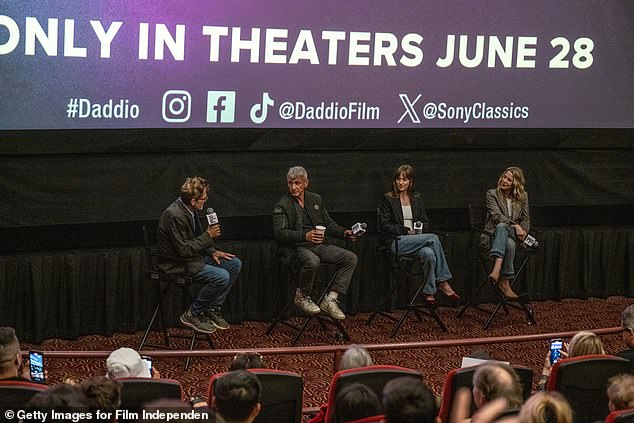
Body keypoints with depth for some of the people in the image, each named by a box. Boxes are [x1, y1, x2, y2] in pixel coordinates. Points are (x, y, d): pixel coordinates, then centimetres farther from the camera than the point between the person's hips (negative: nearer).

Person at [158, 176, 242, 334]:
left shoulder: (189, 209, 2)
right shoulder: (174, 216, -27)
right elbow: (184, 250, -26)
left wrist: (212, 251, 3)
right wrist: (208, 236, -22)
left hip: (192, 256, 10)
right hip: (177, 264, -10)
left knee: (235, 264, 4)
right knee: (222, 276, -24)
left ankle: (212, 309, 8)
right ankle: (192, 314, -8)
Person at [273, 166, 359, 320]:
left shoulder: (316, 199, 15)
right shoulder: (282, 206, -2)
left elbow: (328, 223, 23)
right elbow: (280, 233, -14)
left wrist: (344, 232, 3)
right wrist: (305, 236, -28)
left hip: (319, 245, 6)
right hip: (297, 248, -6)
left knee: (351, 258, -13)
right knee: (312, 261, -39)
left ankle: (331, 300, -13)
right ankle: (302, 296, -12)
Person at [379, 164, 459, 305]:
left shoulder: (417, 198, 18)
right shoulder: (388, 199, 4)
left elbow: (425, 222, 19)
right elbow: (384, 225, -2)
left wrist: (419, 231, -5)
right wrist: (406, 231, -11)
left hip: (417, 238, 4)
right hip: (397, 243, -4)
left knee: (429, 254, -34)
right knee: (433, 238, -28)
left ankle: (429, 293, -25)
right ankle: (443, 282, -24)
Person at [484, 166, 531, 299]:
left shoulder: (523, 196, 13)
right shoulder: (492, 194, 2)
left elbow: (526, 219, 15)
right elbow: (496, 216, -11)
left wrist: (523, 231, -7)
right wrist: (515, 226, -24)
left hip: (513, 234, 2)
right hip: (493, 233, -2)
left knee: (502, 227, -37)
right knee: (508, 241, -39)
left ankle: (496, 271, -49)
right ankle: (504, 283, -50)